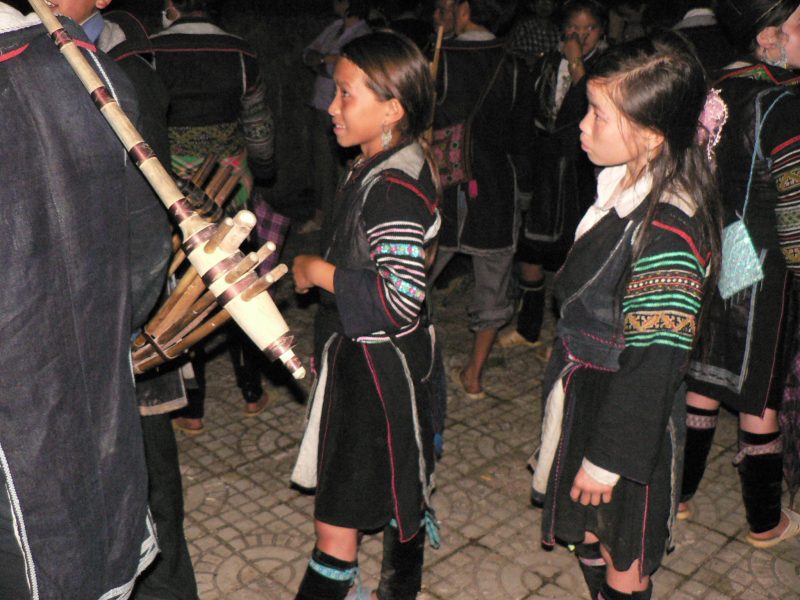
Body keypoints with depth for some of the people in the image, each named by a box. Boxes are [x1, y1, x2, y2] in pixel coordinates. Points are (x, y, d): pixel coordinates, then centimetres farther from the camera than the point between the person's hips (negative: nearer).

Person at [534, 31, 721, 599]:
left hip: (628, 418, -8)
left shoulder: (667, 232, -29)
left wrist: (607, 458, -19)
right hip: (587, 396, 8)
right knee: (587, 531, 25)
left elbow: (654, 360, -26)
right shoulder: (623, 188, -1)